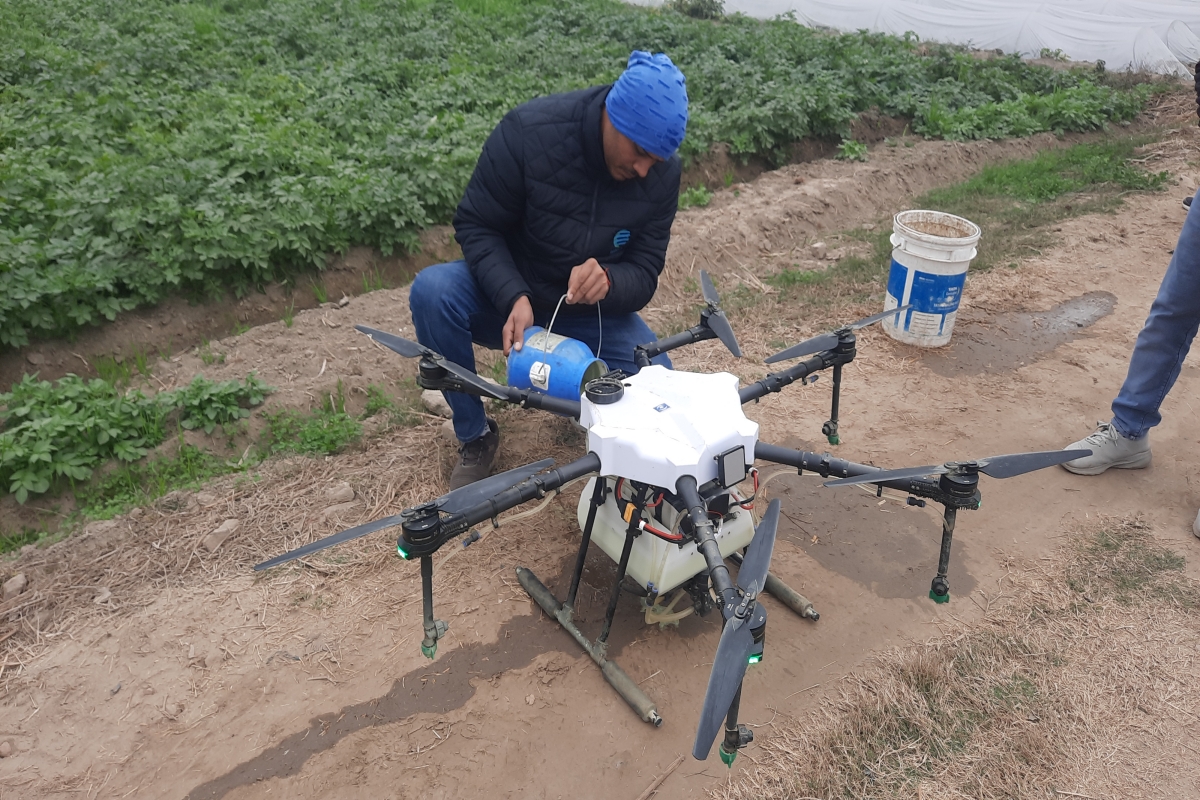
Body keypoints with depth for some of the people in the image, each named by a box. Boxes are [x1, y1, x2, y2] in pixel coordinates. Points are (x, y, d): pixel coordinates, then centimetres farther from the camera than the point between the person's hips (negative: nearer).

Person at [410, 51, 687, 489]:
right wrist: (514, 297, -32)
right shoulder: (528, 131, -22)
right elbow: (475, 226, -15)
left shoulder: (662, 172, -12)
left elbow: (644, 274, -9)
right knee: (432, 290, -32)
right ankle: (474, 435, -10)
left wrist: (607, 280, -34)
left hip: (591, 313, 1)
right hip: (508, 296, -1)